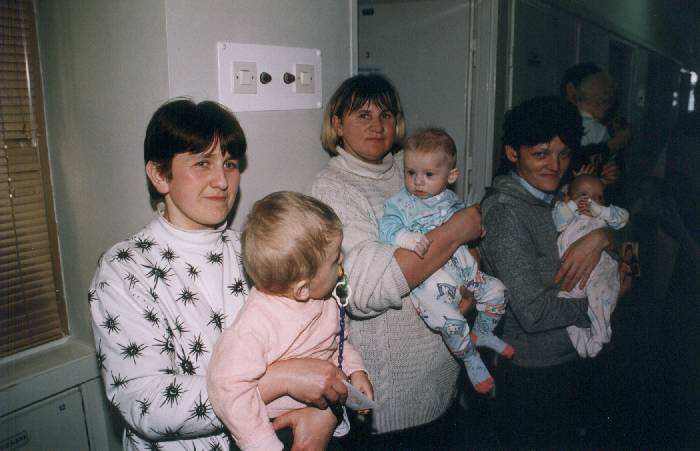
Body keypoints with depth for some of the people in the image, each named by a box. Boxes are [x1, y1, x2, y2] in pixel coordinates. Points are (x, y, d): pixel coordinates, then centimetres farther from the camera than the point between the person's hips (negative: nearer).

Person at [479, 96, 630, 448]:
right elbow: (533, 312, -28)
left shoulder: (560, 198, 3)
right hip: (530, 370, -8)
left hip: (572, 362, 8)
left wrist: (600, 237, -16)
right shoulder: (504, 211, -24)